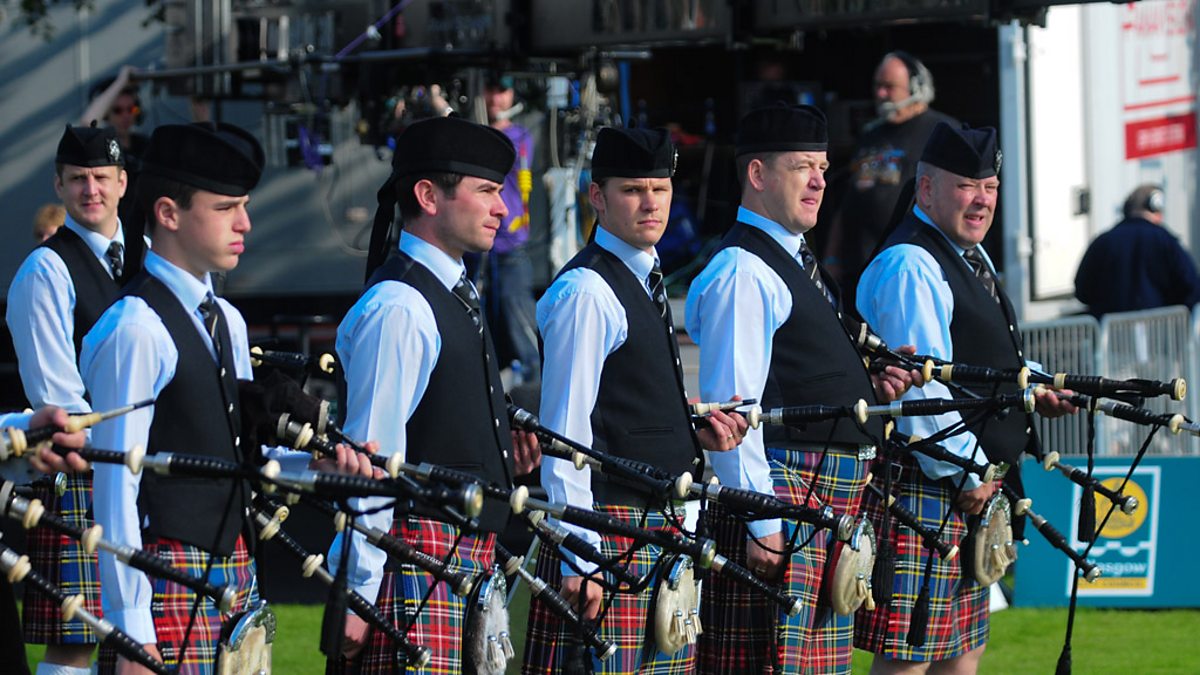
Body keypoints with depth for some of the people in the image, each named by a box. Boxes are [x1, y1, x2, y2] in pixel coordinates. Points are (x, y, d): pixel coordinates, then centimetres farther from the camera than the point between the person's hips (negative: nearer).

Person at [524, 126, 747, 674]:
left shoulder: (645, 281, 16)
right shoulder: (586, 291, -12)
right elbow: (565, 430, -16)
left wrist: (693, 431, 6)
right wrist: (578, 557, -20)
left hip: (660, 524, 9)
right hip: (611, 526, -9)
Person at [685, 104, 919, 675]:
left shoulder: (798, 264, 20)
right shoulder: (741, 272, -12)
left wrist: (865, 389, 9)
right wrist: (761, 521, -23)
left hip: (832, 496, 10)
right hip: (783, 497, -10)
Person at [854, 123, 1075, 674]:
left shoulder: (972, 258, 18)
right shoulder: (910, 267, -16)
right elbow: (919, 389, -22)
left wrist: (1031, 392, 14)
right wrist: (968, 474, -18)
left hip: (972, 486, 11)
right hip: (927, 487, -11)